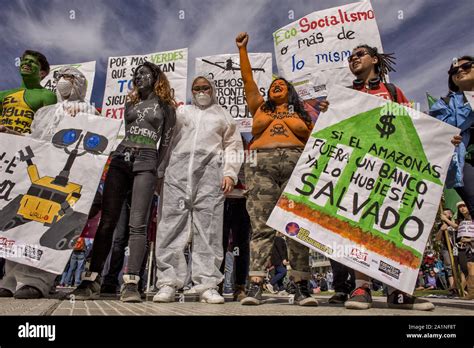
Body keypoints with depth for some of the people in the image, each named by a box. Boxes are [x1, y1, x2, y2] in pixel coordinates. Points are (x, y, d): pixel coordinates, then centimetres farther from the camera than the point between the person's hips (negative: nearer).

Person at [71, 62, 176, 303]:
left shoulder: (165, 106, 12)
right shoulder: (130, 104, 24)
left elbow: (166, 141, 5)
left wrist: (160, 171, -6)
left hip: (146, 162, -4)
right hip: (121, 158, 4)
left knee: (137, 225, -11)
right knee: (106, 222, -3)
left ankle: (131, 283, -11)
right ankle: (92, 280, -1)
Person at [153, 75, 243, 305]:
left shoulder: (223, 115, 25)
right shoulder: (181, 111, 27)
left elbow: (233, 146, 15)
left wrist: (230, 173, 1)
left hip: (210, 173, 0)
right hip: (179, 170, 1)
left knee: (209, 228, -7)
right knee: (172, 225, -7)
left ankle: (207, 284, -3)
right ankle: (168, 283, -2)